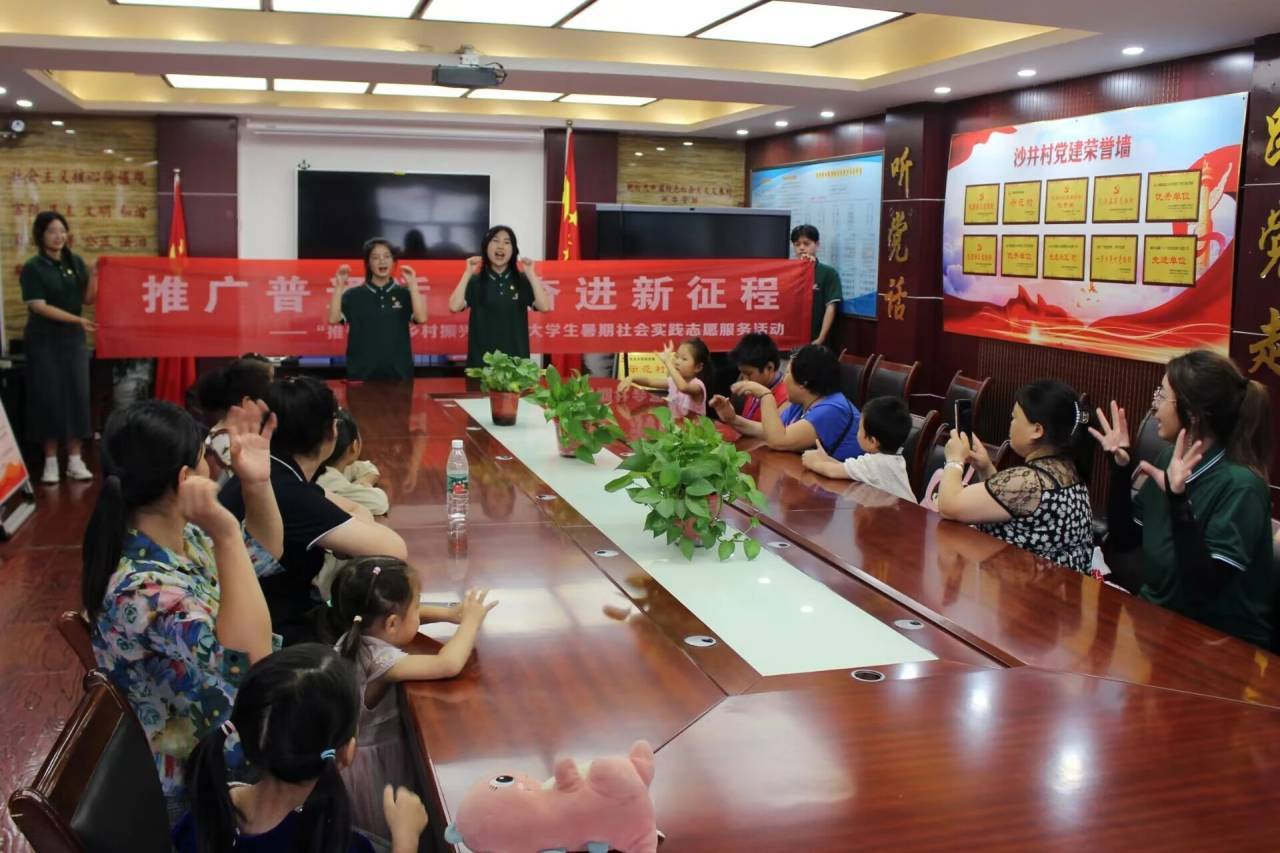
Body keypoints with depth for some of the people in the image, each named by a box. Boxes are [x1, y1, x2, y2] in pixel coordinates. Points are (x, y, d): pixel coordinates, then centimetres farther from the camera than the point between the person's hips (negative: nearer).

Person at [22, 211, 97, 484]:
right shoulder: (33, 268, -7)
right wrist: (77, 319, -21)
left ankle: (75, 460, 9)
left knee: (78, 395, 2)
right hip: (44, 341, -4)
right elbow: (39, 306, -14)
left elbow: (88, 299, 5)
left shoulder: (76, 262, 6)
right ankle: (50, 461, 8)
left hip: (73, 339, 4)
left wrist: (95, 275, -12)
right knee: (49, 397, -1)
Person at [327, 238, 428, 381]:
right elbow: (333, 319, -7)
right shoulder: (353, 294, 5)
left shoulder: (404, 293, 6)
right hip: (362, 372, -1)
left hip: (398, 372, 1)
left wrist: (412, 285, -14)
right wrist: (339, 287, -14)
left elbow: (421, 318, -9)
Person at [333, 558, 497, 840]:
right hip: (372, 761, -9)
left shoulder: (361, 632, -8)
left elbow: (406, 615, 11)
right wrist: (471, 621, -25)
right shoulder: (378, 659, -35)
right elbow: (448, 664, -41)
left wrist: (451, 613, -4)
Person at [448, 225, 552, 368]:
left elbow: (544, 307, -7)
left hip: (516, 358, 1)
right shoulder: (475, 281, 5)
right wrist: (467, 273, -10)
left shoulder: (522, 280, 8)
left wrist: (531, 274, -8)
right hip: (481, 359, -1)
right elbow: (454, 307, -11)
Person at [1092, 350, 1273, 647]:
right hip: (1158, 618, 6)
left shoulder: (1240, 485, -20)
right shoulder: (1169, 458, 2)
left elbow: (1205, 589, -25)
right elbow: (1123, 540, 7)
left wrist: (1179, 503, -32)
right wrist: (1120, 468, -2)